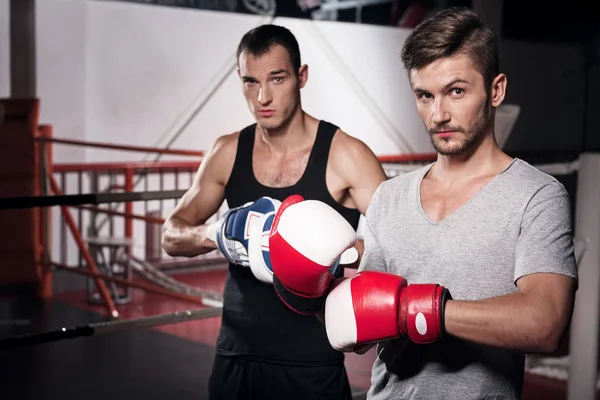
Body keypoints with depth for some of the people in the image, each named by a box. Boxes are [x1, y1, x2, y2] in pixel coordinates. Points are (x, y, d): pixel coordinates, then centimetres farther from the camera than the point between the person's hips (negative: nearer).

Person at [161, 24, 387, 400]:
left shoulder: (345, 154, -11)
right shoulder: (227, 152, 1)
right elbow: (172, 235, 9)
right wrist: (216, 236, -13)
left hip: (311, 362, -3)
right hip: (236, 354, 4)